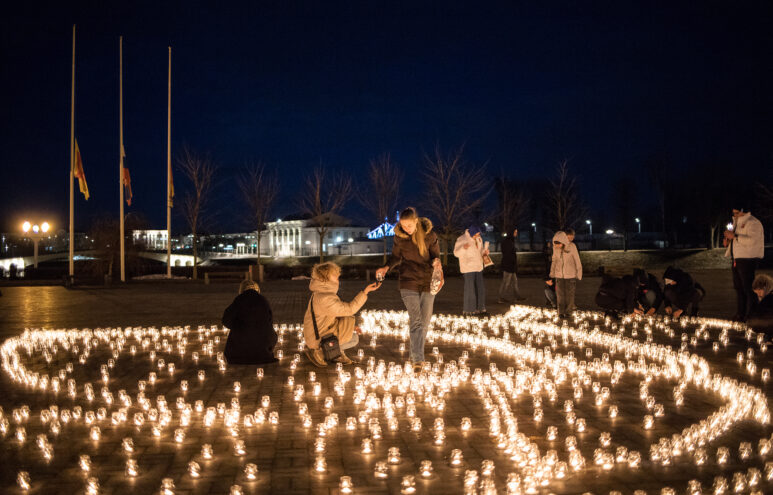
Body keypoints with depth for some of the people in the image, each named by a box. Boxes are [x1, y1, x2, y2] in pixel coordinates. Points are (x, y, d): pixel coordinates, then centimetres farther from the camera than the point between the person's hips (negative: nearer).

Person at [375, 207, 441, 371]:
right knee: (416, 322, -13)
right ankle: (418, 360, -15)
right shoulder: (399, 236, -4)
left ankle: (416, 354, 29)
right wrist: (387, 267, -9)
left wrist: (436, 262, -21)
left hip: (427, 282, 1)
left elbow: (435, 254, 3)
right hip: (409, 283, -1)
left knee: (424, 322, 8)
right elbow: (396, 256, 10)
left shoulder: (429, 235, -6)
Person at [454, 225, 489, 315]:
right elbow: (456, 253, -12)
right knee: (470, 288, -8)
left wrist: (485, 251, -2)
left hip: (478, 267, 7)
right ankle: (468, 310, -1)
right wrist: (463, 248, -31)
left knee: (480, 288, 8)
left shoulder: (479, 239, 9)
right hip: (468, 268, -7)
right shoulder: (462, 239, -11)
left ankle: (479, 308, 17)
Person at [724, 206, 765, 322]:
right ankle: (740, 315, 21)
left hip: (748, 260, -10)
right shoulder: (738, 223, 20)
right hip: (737, 260, 10)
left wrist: (734, 236, -22)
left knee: (749, 289, -9)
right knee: (739, 288, 14)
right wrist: (728, 241, 9)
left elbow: (752, 240, -25)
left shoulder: (753, 223, -10)